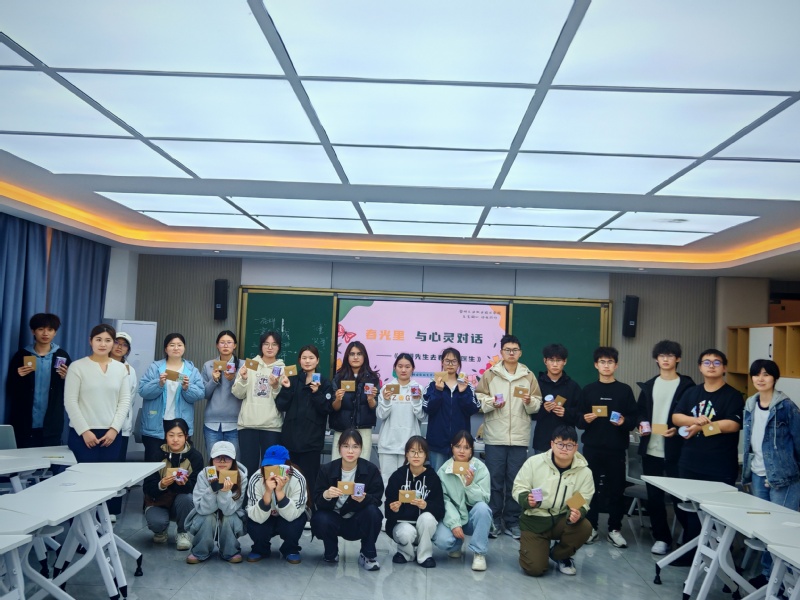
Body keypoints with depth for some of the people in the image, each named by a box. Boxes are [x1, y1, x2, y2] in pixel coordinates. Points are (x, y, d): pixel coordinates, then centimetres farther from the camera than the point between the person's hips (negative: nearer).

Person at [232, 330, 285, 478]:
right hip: (248, 423, 1)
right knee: (248, 466, 3)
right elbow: (238, 394, 4)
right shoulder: (249, 365, 7)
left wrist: (276, 386, -16)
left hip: (272, 426, 0)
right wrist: (243, 379, -13)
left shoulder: (282, 369, 5)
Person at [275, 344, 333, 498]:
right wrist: (286, 389, -11)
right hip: (291, 436, 2)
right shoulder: (292, 380, 10)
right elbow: (281, 406, 2)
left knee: (309, 478, -2)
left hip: (312, 438, -2)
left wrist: (316, 393, -18)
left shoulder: (325, 383, 3)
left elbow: (326, 409, -6)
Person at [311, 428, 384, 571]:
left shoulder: (371, 470, -11)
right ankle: (331, 553, 3)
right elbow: (317, 500, -11)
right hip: (334, 519, 0)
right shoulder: (327, 469, -10)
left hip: (358, 522, 0)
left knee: (372, 511, -31)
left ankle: (368, 555, -6)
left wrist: (364, 499, -36)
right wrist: (326, 495, -35)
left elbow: (377, 499, -13)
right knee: (320, 519, -32)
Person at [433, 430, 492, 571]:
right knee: (442, 540, -29)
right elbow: (443, 500, -12)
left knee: (482, 508, -33)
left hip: (473, 519, 0)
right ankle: (456, 546, 11)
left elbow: (483, 500, -15)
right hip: (451, 517, 0)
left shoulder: (480, 468, -9)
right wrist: (454, 523, -24)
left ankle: (479, 553, -15)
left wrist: (470, 484, -32)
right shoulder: (444, 470, -7)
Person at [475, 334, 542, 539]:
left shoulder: (529, 376, 7)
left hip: (519, 437, 1)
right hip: (495, 436, -1)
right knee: (494, 479, 4)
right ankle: (493, 520, 15)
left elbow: (538, 405, 6)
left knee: (515, 481, 6)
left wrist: (530, 402, -15)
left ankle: (512, 521, 17)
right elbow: (478, 399, 2)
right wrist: (491, 402, -16)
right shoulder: (490, 374, 3)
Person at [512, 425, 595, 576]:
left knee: (584, 528, -30)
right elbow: (518, 488, -5)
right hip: (534, 520, -2)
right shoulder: (534, 462, -11)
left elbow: (583, 503, -5)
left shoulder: (584, 472, -8)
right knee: (534, 569, -17)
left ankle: (560, 554, 4)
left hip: (562, 519, 2)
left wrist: (578, 513, -29)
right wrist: (527, 499, -28)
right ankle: (533, 548, 24)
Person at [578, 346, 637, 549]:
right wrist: (585, 420, -13)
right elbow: (578, 420, 8)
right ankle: (591, 527, 12)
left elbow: (634, 421, 3)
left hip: (616, 449, -1)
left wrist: (624, 422, -17)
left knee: (616, 489, 2)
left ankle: (615, 529, 13)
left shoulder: (625, 390, 4)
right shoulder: (588, 390, 8)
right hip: (592, 448, 1)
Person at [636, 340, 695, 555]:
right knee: (654, 495, 9)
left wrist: (677, 430, -19)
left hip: (675, 450, -5)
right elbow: (640, 411, 15)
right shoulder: (648, 386, 14)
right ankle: (661, 537, 20)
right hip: (650, 449, 5)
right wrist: (641, 425, -4)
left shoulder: (686, 385, -3)